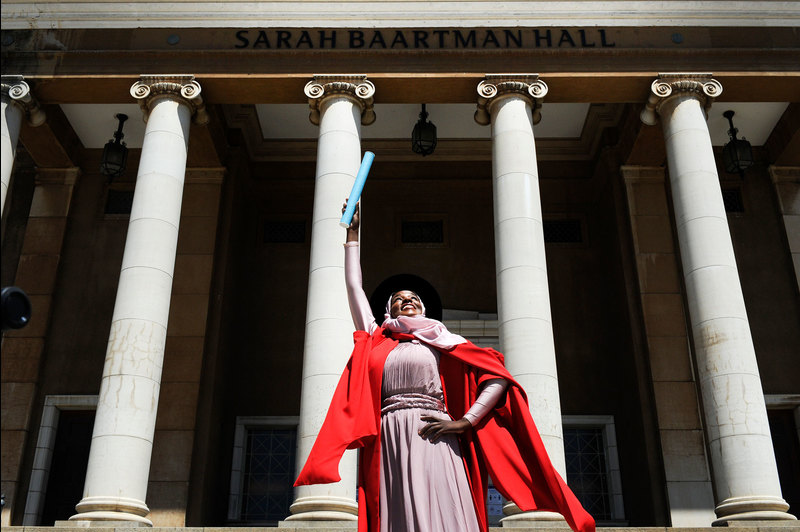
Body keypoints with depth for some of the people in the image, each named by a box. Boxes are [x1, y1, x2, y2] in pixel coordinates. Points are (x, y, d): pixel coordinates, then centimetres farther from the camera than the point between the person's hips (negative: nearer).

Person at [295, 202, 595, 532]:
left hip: (431, 440, -2)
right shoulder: (375, 341, 23)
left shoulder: (440, 342, 16)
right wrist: (353, 234, 30)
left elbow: (498, 378, 7)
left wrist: (464, 421, -6)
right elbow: (354, 286, 25)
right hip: (386, 443, 2)